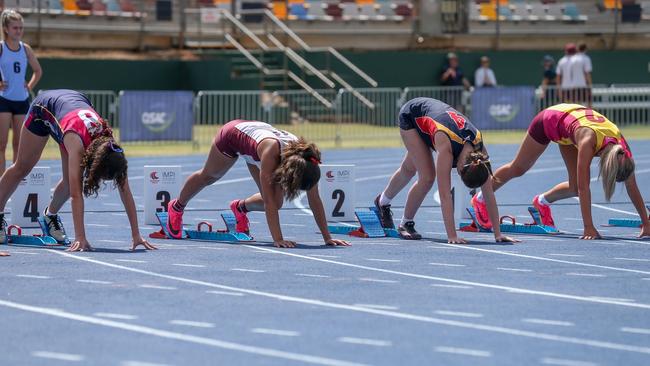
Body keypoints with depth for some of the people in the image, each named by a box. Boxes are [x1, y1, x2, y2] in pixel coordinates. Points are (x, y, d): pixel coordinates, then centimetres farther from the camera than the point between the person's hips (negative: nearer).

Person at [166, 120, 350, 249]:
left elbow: (315, 200, -26)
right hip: (231, 134, -4)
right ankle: (176, 207, 52)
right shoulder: (271, 150, -48)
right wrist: (278, 239, -50)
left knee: (276, 202, -5)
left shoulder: (305, 158, -34)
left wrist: (327, 237, -28)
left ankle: (240, 207, 27)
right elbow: (268, 200, -46)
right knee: (207, 177, 23)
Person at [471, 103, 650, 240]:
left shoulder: (621, 146, -29)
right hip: (548, 120, -5)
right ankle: (480, 199, 36)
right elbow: (584, 187, -43)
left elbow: (632, 187, -20)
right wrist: (589, 227, -46)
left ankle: (543, 201, 29)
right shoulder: (588, 141, -45)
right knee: (517, 169, 13)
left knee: (575, 188, -1)